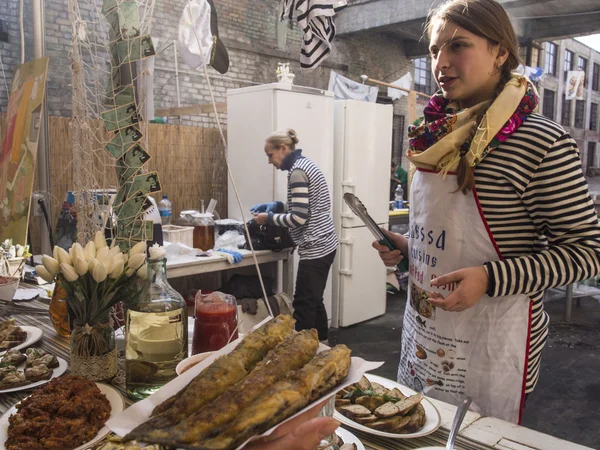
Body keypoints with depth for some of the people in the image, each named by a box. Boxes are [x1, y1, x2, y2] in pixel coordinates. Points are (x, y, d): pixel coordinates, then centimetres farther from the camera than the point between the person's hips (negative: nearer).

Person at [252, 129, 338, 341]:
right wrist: (276, 206, 11)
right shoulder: (305, 164, 13)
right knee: (314, 302, 18)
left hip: (315, 249, -10)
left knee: (303, 306, -2)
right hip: (324, 244, 10)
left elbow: (299, 218, -20)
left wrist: (269, 218, -7)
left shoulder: (297, 171, -16)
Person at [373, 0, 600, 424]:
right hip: (423, 335, 7)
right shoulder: (440, 136, 5)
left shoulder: (542, 142, -17)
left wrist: (489, 278, -26)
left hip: (491, 347, -7)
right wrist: (407, 248, 1)